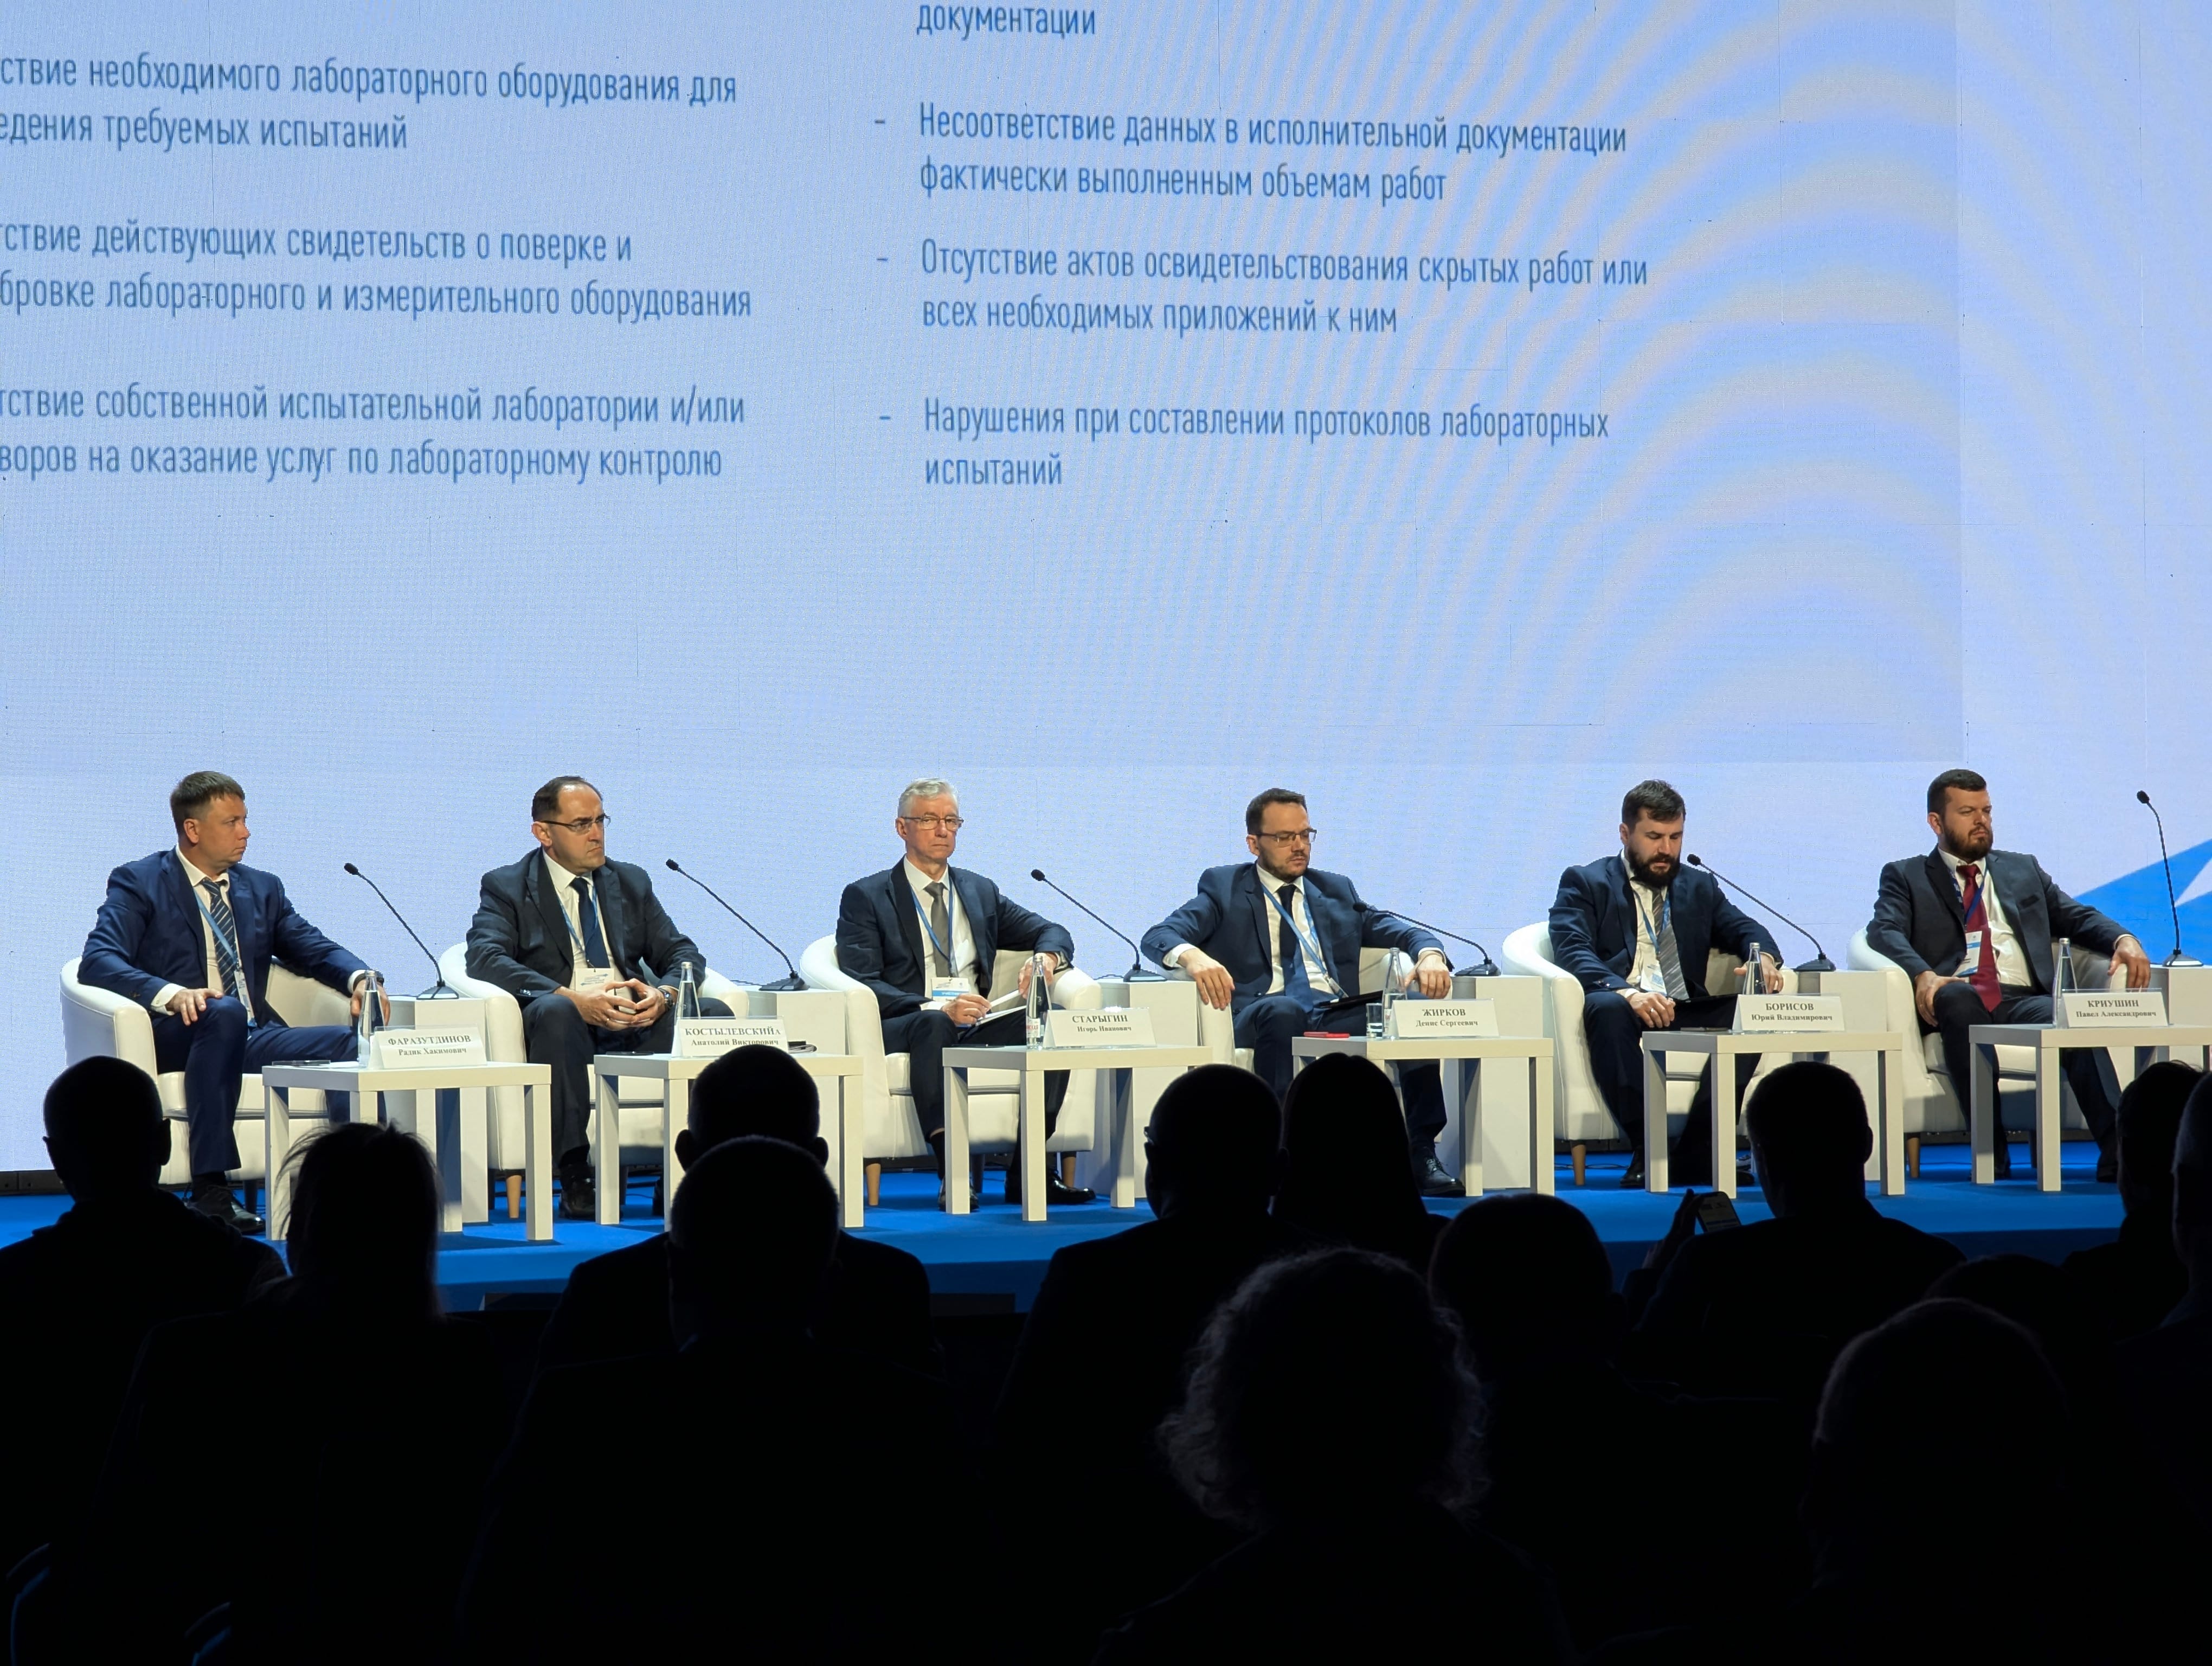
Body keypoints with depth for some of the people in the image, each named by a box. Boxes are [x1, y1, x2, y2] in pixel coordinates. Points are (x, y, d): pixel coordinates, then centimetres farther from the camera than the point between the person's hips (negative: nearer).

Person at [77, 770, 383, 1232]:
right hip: (177, 1038, -5)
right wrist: (171, 994, -29)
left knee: (353, 1042, -23)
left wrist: (361, 979, -10)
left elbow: (314, 950, 15)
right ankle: (210, 1188, -42)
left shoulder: (262, 889, 22)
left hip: (254, 1039, 5)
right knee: (225, 1012, -40)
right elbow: (96, 963, -11)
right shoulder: (139, 883, 3)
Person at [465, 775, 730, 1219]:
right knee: (555, 1010, -39)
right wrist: (574, 999, -24)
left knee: (713, 1015, -24)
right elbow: (484, 958, -10)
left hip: (637, 1021, 4)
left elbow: (683, 954, 16)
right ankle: (574, 1175, -38)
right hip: (569, 1027, -4)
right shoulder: (508, 887, 7)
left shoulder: (631, 882, 21)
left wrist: (664, 993, -11)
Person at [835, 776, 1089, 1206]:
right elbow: (862, 985, -5)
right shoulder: (866, 897, 8)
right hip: (903, 1033, -4)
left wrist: (1046, 957, -6)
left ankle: (1027, 1171, -27)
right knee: (932, 1024, -39)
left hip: (976, 1029, 4)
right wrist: (937, 1008, -20)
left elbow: (1054, 933, 21)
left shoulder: (980, 892, 24)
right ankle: (951, 1173, -45)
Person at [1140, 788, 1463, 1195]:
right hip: (1265, 1018, -3)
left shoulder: (1337, 890, 26)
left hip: (1338, 1015, 3)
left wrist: (1430, 954, -11)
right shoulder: (1224, 888, 15)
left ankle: (1421, 1155, -26)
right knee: (1282, 1010, -39)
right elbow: (1159, 936, 1)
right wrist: (1191, 956, -24)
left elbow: (1396, 930, 14)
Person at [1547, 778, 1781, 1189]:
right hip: (1625, 1009, -4)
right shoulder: (1585, 884, 11)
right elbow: (1572, 951, -6)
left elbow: (1743, 928, 13)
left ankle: (1696, 1155, -27)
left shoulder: (1700, 887, 26)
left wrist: (1762, 955, -14)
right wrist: (1625, 991, -26)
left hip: (1687, 1016, 4)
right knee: (1607, 1008, -39)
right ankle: (1645, 1152, -33)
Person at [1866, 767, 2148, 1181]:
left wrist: (2123, 939, 0)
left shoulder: (2024, 870, 30)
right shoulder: (1905, 877, 19)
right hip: (1957, 1003, -2)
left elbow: (2079, 918, 24)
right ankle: (1990, 1150, -38)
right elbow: (1884, 932, 1)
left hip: (2026, 1000, 2)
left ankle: (2117, 1151, -46)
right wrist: (1923, 975, -21)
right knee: (1958, 998, -40)